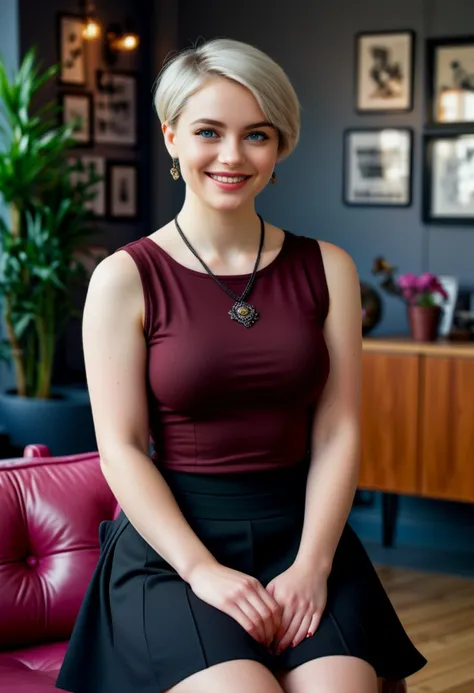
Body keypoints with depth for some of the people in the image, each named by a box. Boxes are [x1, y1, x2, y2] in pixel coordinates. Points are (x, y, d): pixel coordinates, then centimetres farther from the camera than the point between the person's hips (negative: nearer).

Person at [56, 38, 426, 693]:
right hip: (170, 540, -2)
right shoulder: (125, 278, -1)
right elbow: (122, 448, -5)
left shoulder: (328, 269, 8)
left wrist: (312, 565, -10)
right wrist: (203, 569, -15)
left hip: (299, 528, 3)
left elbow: (338, 433, 3)